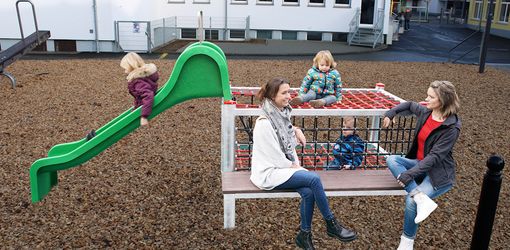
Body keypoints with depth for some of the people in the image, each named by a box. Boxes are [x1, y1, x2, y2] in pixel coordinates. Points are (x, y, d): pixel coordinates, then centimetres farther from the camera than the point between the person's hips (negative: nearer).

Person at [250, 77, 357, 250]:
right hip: (269, 172, -7)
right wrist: (293, 165, -6)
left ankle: (304, 235, 0)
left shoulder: (282, 114, 6)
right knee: (314, 179, -22)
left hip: (285, 166, 7)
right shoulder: (264, 123, -19)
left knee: (308, 192, -19)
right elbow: (274, 155, -18)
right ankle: (331, 225, -5)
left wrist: (296, 130, 5)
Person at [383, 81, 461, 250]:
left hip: (439, 173, -7)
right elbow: (409, 105, 21)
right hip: (419, 163, 7)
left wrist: (409, 174, -29)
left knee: (411, 201, -26)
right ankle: (422, 199, -28)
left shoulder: (451, 128, -20)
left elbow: (434, 156, -24)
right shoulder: (425, 112, -2)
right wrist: (390, 114, 8)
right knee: (391, 160, -19)